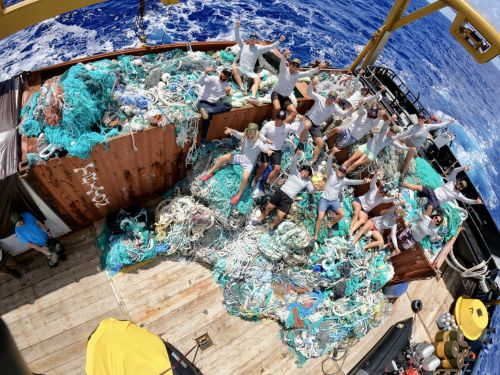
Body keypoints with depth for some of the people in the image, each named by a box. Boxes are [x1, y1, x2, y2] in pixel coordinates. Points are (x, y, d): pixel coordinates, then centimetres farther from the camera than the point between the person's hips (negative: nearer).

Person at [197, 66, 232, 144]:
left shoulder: (226, 84, 13)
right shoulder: (212, 78, -5)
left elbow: (221, 97, 15)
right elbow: (200, 82, -20)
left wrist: (227, 92, -6)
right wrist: (206, 72, -35)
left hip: (215, 103, 6)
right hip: (204, 102, -5)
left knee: (229, 106, -24)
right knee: (207, 117, -35)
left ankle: (207, 111, -37)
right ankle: (203, 141, -24)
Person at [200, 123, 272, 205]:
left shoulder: (258, 143, -19)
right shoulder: (244, 136, -5)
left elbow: (264, 148, -36)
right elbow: (236, 133, -21)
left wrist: (268, 151, -61)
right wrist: (231, 130, -45)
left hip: (249, 162, -5)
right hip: (240, 157, 5)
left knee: (245, 177, -32)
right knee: (223, 157, -9)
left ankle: (238, 195, -10)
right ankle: (210, 173, 10)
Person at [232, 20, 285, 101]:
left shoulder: (259, 48, 13)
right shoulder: (243, 46, 14)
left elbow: (270, 47, 7)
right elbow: (237, 38, 4)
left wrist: (279, 40, -2)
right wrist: (237, 27, -10)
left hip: (250, 72, 0)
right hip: (241, 69, 0)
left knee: (257, 79, -29)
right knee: (234, 67, -34)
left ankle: (253, 96, -48)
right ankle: (242, 87, -37)